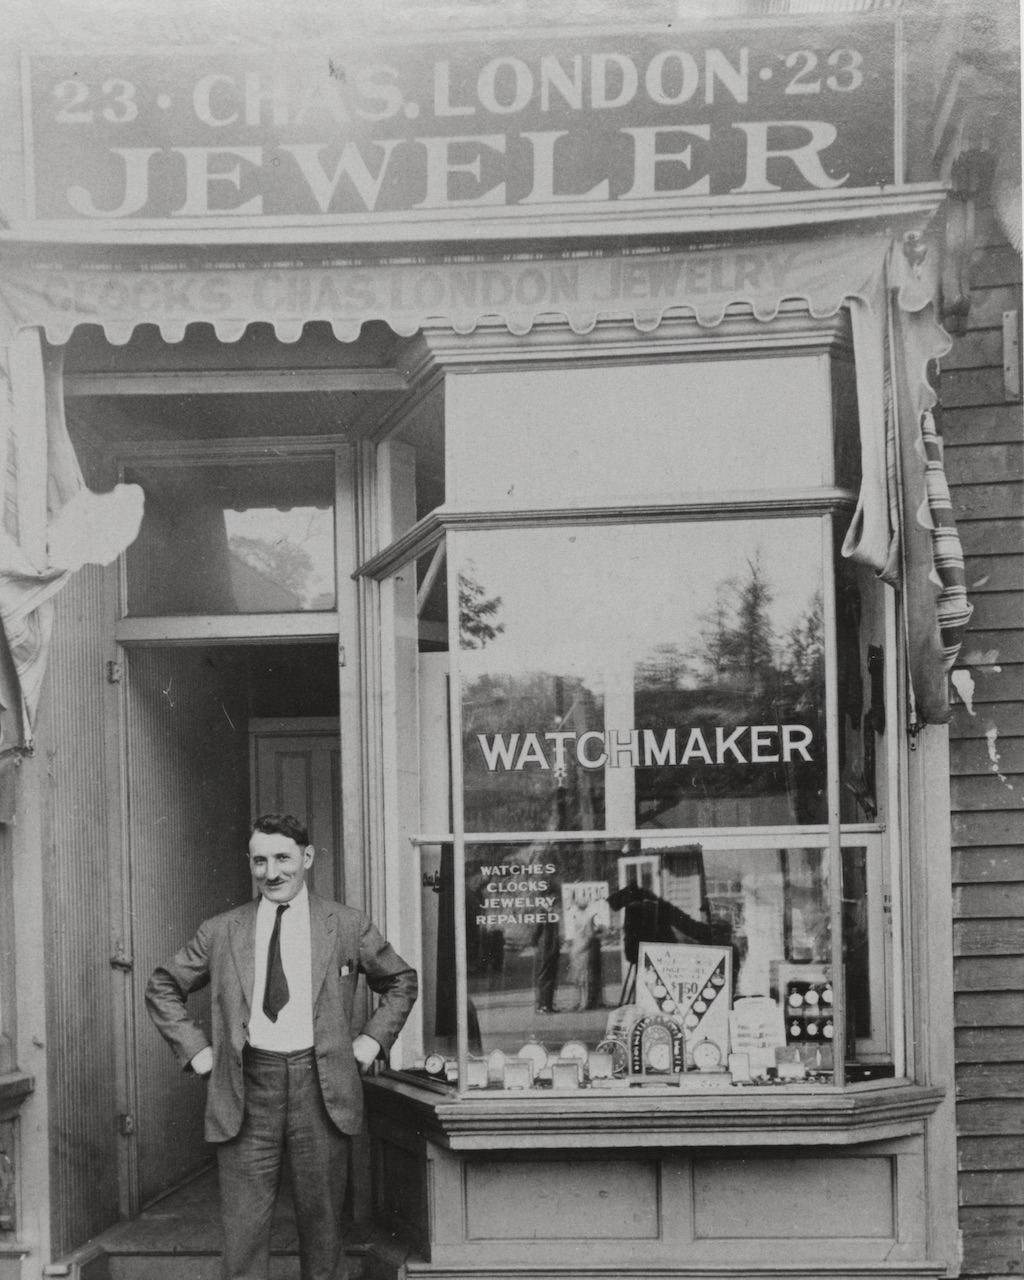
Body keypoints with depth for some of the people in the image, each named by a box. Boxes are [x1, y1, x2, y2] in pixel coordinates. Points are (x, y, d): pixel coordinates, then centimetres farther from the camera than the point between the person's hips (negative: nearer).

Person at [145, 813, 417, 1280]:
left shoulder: (348, 927, 6)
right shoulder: (222, 932, 7)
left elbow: (401, 981, 19)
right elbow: (162, 988, 17)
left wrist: (372, 1040, 8)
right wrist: (196, 1050, 6)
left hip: (320, 1088, 0)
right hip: (246, 1092, 0)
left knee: (322, 1224, 6)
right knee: (243, 1229, -3)